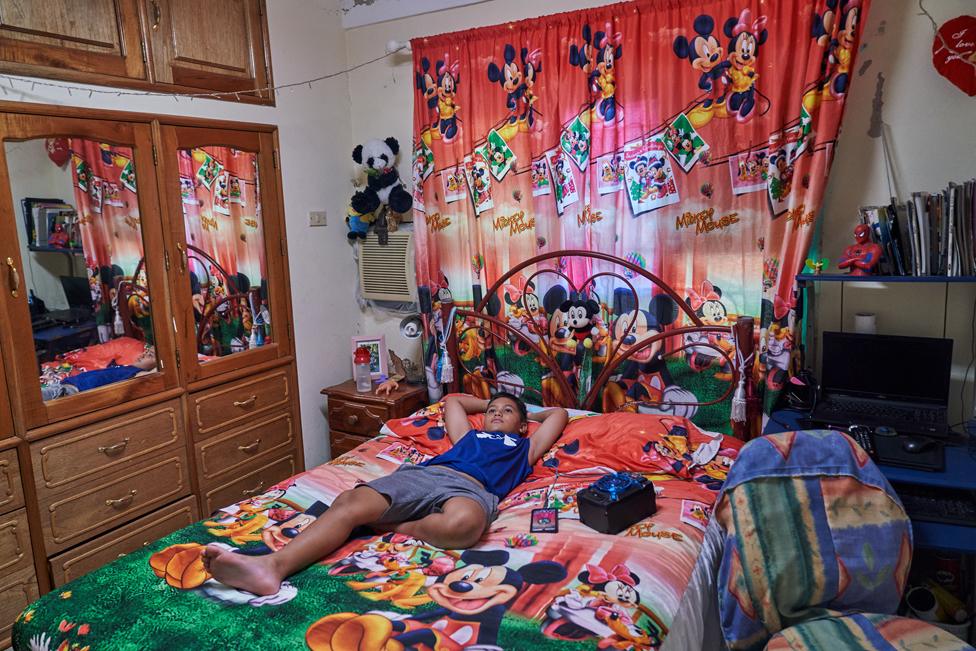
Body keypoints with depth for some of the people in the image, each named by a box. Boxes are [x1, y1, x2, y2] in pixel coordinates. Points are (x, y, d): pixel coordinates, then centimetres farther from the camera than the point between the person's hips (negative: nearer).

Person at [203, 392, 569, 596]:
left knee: (463, 523, -44)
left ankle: (399, 528, -16)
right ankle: (274, 565, -45)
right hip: (420, 473, 3)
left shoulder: (524, 446, 33)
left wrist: (524, 414, 57)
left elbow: (559, 414, 42)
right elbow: (451, 401, 57)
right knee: (349, 502, -27)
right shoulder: (469, 435, 40)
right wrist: (489, 403, 66)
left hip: (469, 487, -3)